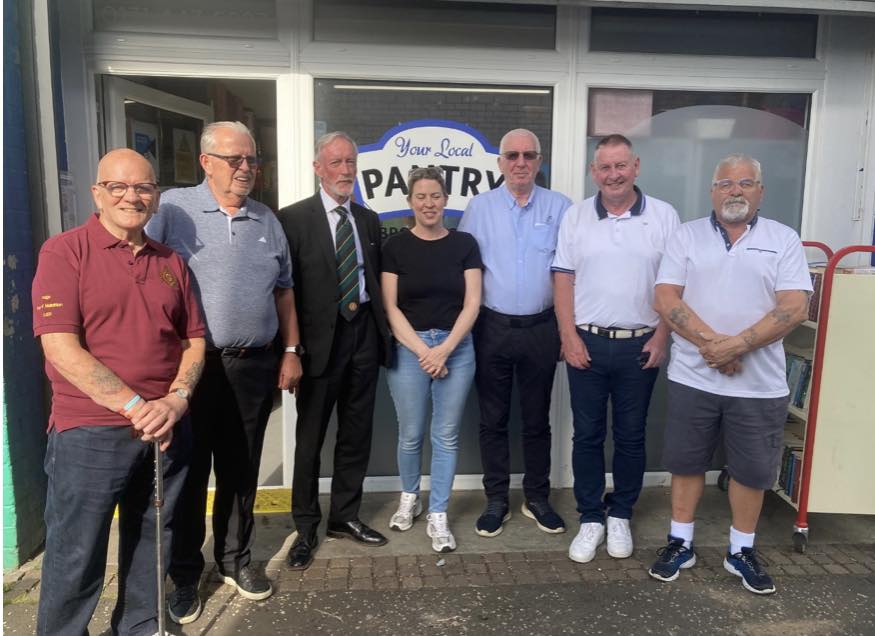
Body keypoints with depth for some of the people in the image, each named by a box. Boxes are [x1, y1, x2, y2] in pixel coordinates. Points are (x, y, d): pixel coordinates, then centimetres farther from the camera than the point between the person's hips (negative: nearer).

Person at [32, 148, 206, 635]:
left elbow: (194, 339, 9)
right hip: (89, 433, -4)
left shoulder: (171, 262, 9)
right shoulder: (64, 251, -6)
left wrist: (176, 399, -9)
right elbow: (61, 348, -14)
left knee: (151, 549, 18)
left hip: (166, 430, 5)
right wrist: (137, 407, -17)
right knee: (76, 560, 8)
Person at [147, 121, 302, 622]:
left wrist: (291, 350, 10)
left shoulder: (267, 220, 11)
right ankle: (185, 576, 25)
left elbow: (283, 289, 15)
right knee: (188, 472, 8)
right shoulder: (173, 208, -3)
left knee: (241, 471, 14)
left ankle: (236, 559, 33)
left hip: (254, 366, 4)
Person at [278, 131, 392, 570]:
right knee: (310, 438, 7)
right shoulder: (294, 218, -5)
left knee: (356, 435, 14)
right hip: (320, 340, -5)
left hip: (364, 335, 5)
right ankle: (306, 528, 23)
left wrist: (382, 333, 4)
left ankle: (344, 517, 32)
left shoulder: (369, 220, 11)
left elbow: (377, 279, 12)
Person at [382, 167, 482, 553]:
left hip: (457, 347, 1)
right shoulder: (395, 246, 1)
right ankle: (409, 497, 34)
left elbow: (472, 303, -1)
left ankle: (438, 516, 19)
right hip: (408, 349, -1)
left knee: (446, 435, 6)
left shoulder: (464, 244, 4)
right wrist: (423, 350, -10)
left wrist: (444, 348, -11)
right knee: (410, 434, 8)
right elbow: (391, 307, -3)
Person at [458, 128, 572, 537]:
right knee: (493, 420, 9)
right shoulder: (479, 207, 1)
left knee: (537, 419, 12)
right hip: (493, 329, 0)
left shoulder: (559, 207, 2)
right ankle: (496, 501, 24)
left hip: (541, 330, 0)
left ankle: (537, 499, 28)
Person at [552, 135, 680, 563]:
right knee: (587, 435, 8)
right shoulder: (576, 217, 3)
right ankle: (590, 519, 21)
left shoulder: (663, 216, 1)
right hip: (586, 343, 1)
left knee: (631, 436, 10)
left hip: (640, 344, 0)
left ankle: (620, 516, 27)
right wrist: (569, 337, -5)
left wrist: (661, 337, -5)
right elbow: (563, 280, 1)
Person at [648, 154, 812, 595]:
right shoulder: (687, 235, 3)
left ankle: (741, 552, 31)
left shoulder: (784, 239, 2)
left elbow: (795, 307, -8)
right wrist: (710, 341, -18)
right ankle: (680, 544, 28)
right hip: (692, 376, 0)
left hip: (759, 383, 0)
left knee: (752, 469, 11)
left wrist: (739, 344, -19)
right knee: (687, 463, 11)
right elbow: (665, 298, -6)